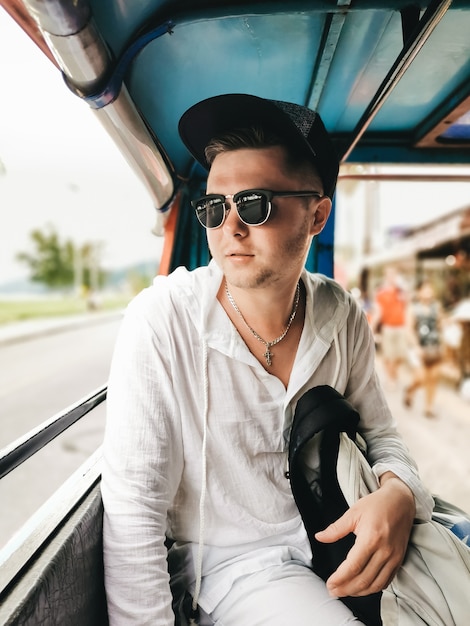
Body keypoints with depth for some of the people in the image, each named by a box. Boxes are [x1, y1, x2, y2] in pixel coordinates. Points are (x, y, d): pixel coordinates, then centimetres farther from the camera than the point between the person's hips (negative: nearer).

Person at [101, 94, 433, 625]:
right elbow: (132, 513, -19)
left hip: (340, 542, 5)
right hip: (232, 563, -4)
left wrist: (398, 493, -17)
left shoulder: (343, 317, -7)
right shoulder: (161, 321, -21)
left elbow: (378, 432, 4)